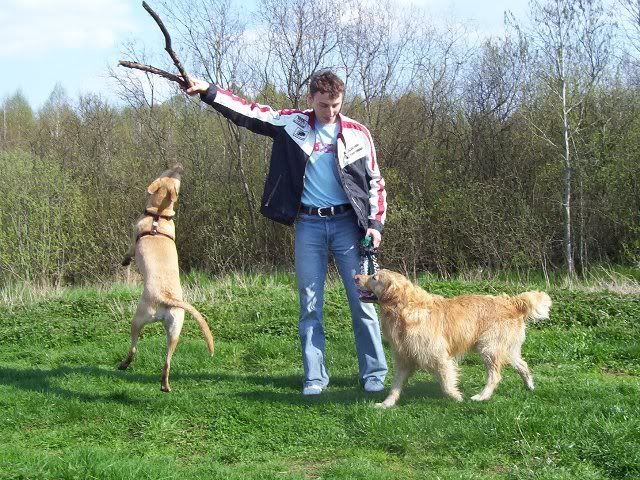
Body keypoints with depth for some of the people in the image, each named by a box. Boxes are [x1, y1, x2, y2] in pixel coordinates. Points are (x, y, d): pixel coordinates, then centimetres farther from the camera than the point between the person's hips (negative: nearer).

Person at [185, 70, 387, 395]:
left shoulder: (357, 134, 2)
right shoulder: (292, 124, 3)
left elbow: (375, 182, 7)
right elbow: (247, 112, 1)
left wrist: (376, 224, -2)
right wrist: (208, 91, -9)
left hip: (347, 223, -1)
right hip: (309, 225, 1)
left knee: (362, 301, -1)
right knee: (310, 306, 4)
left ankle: (374, 374, 8)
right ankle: (314, 377, 11)